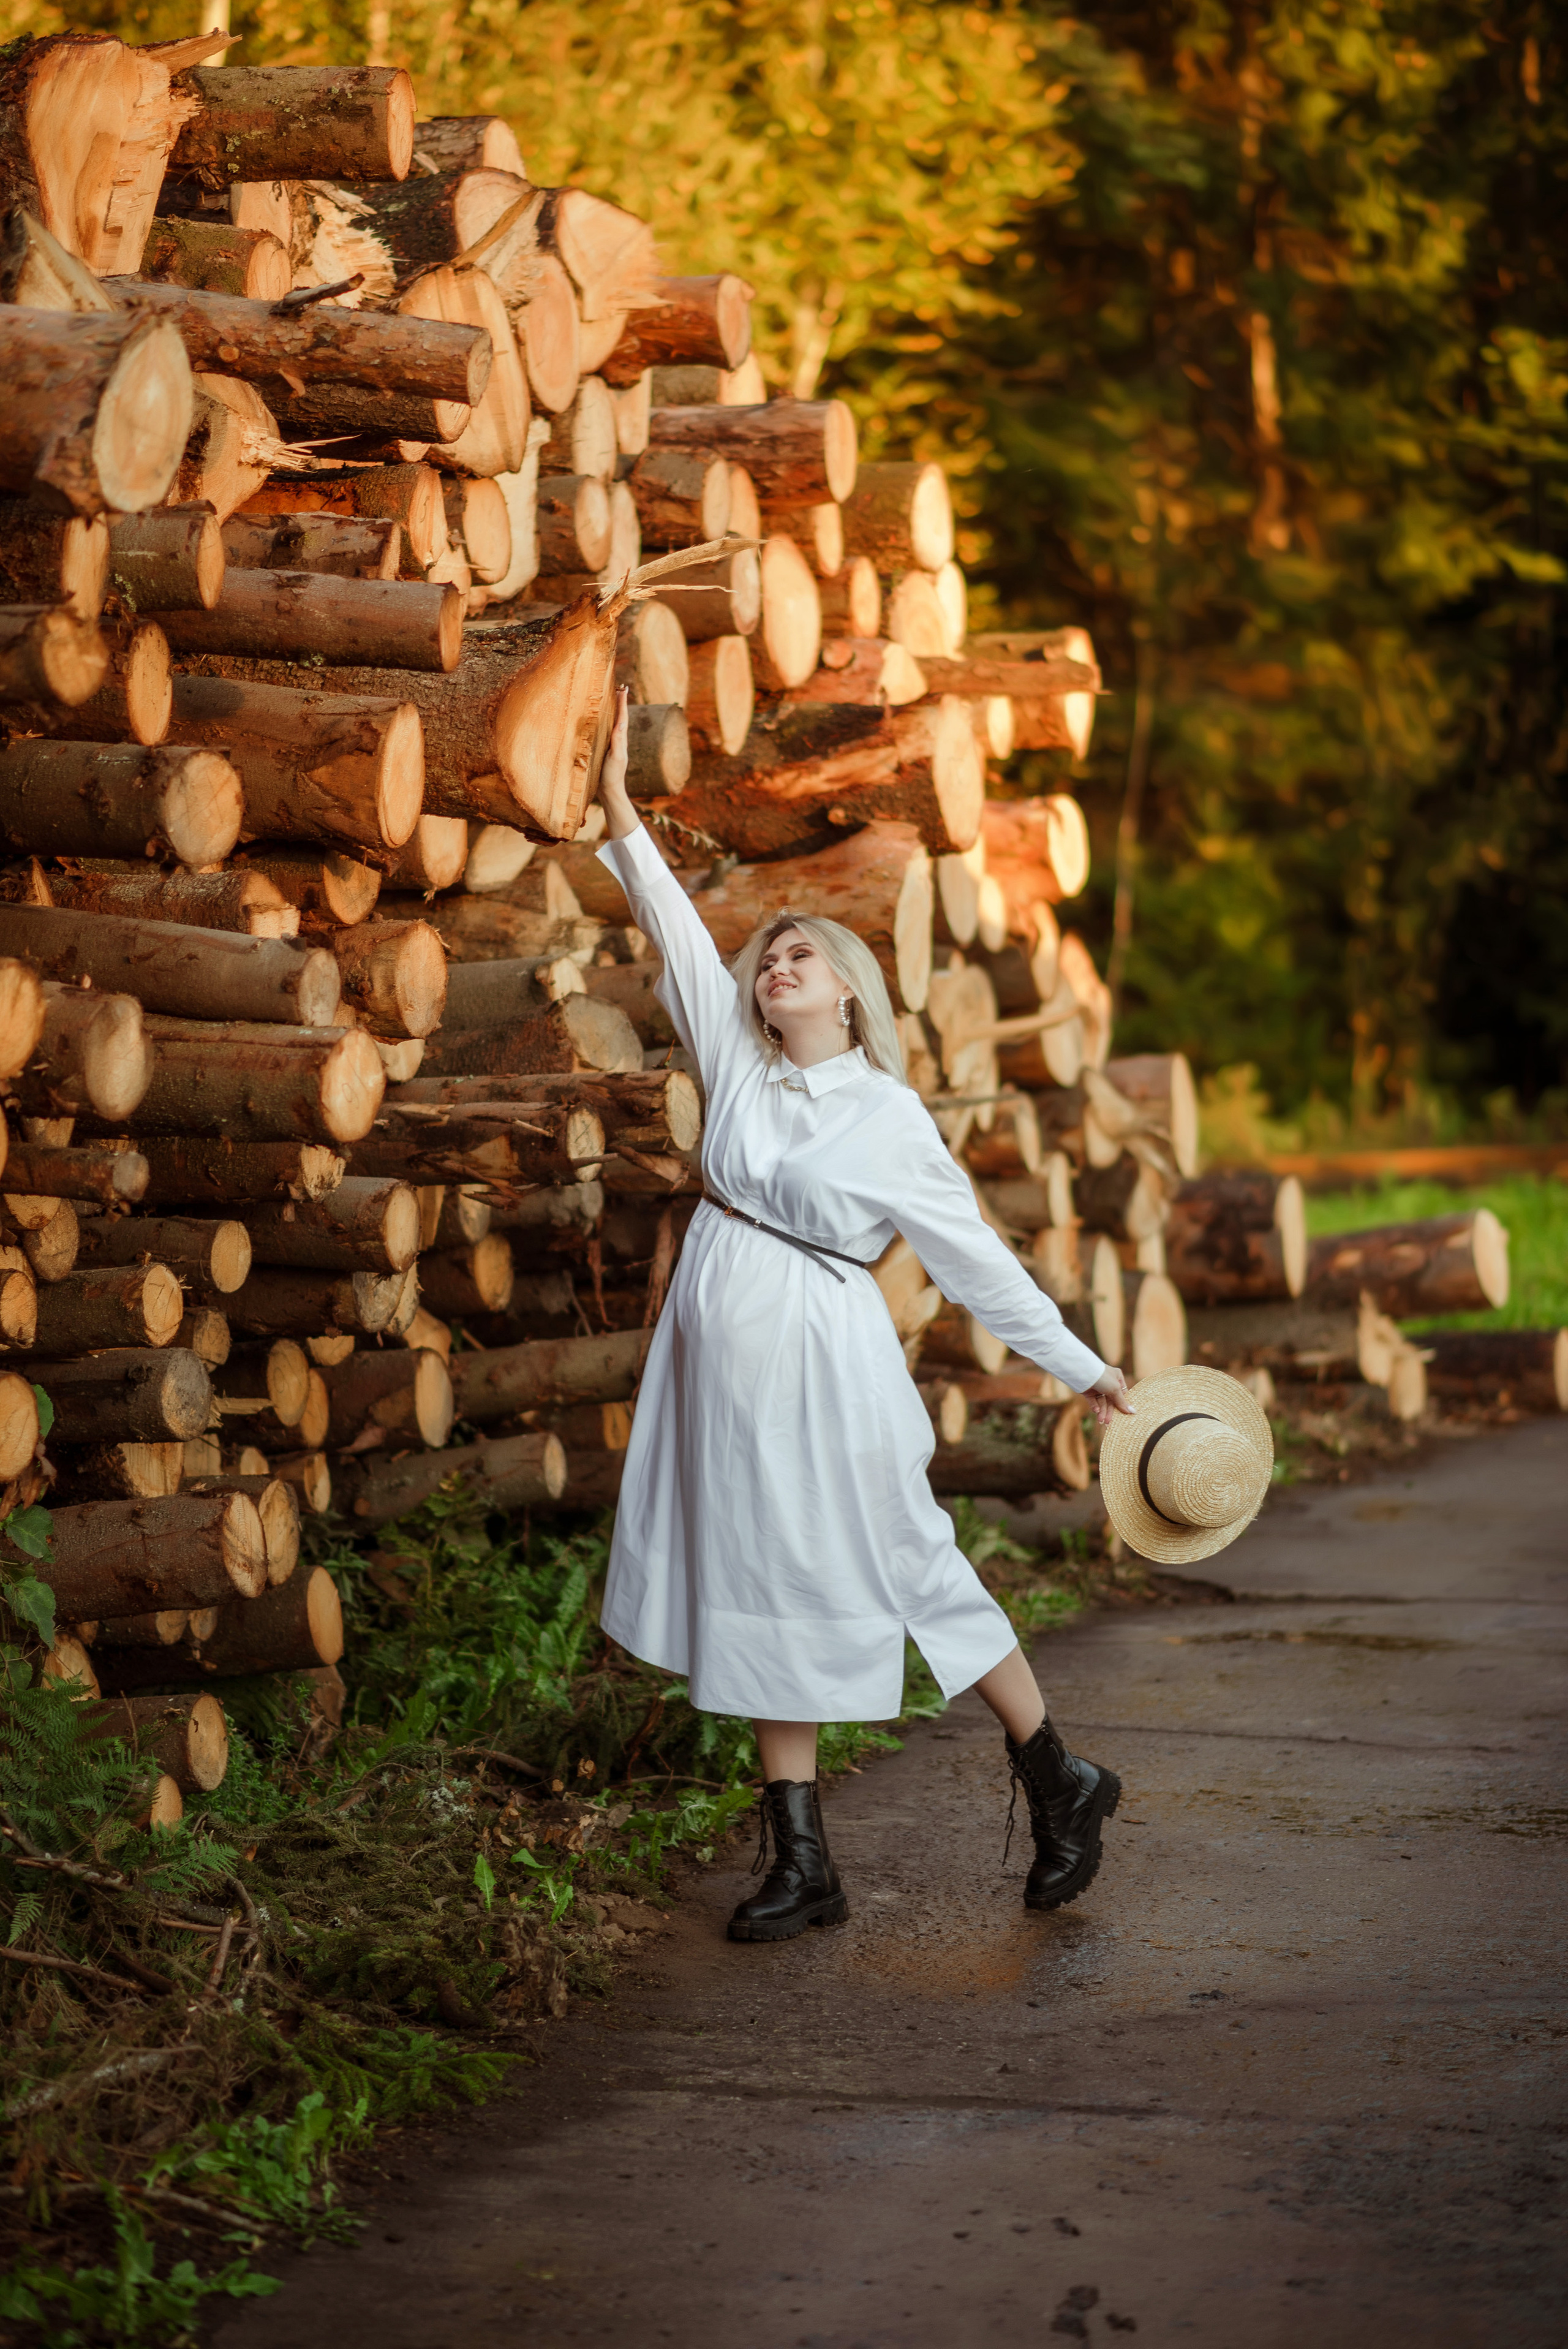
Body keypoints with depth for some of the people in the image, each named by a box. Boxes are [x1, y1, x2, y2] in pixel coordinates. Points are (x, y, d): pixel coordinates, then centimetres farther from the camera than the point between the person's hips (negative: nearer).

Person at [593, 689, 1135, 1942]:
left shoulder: (892, 1119, -4)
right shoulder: (740, 1067, 8)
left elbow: (976, 1257, 1)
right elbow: (681, 939, 5)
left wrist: (1081, 1365, 3)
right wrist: (621, 818, -2)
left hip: (824, 1376, -5)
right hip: (726, 1367, 5)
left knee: (911, 1575, 0)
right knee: (764, 1603, 7)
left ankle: (1059, 1781, 20)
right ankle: (803, 1867, 12)